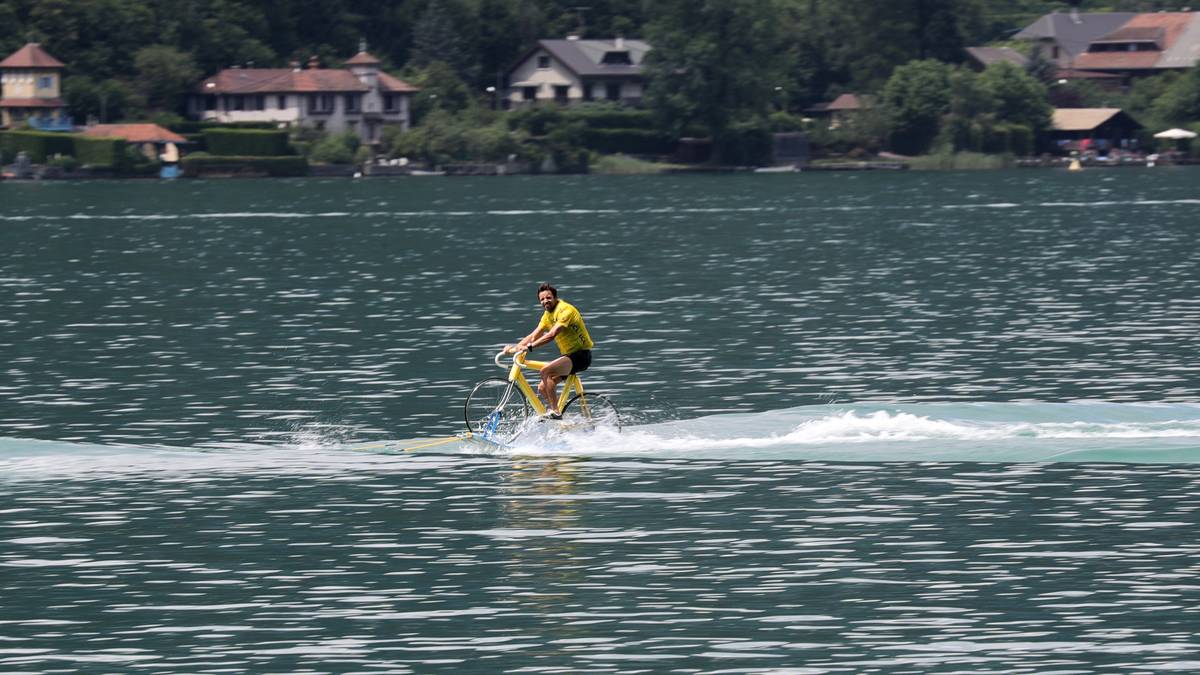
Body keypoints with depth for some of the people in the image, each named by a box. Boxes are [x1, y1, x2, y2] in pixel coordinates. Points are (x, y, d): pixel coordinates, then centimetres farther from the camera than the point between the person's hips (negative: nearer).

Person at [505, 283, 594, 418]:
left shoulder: (565, 310, -18)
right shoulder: (548, 315, 10)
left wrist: (529, 346, -38)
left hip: (581, 355, -9)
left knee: (546, 371, -28)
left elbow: (552, 334, -31)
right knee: (542, 388, -1)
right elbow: (534, 336, 7)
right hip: (568, 355, 9)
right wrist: (516, 347, -9)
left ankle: (555, 411, -26)